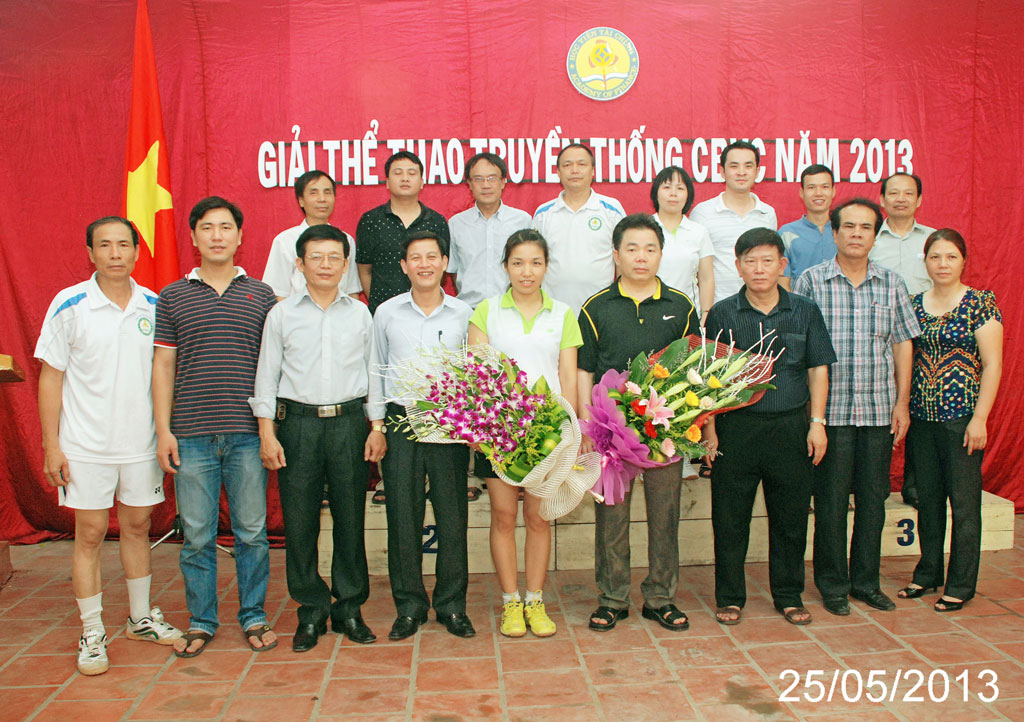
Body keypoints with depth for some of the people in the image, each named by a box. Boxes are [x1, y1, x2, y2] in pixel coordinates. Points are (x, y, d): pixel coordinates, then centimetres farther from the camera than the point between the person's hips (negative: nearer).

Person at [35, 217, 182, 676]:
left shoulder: (155, 306, 3)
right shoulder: (69, 305, -5)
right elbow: (51, 376, -3)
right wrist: (51, 445, -7)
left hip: (142, 442, 3)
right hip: (86, 445, -3)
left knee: (137, 526, 13)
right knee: (90, 534, 3)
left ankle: (141, 618, 28)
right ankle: (92, 633, 15)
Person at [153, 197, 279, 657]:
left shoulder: (261, 294, 8)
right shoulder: (172, 297, 9)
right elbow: (163, 365, 8)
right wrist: (163, 429, 0)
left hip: (248, 434, 0)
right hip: (191, 435, 0)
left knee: (252, 532, 6)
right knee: (197, 536, 6)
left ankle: (254, 617, 20)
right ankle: (201, 622, 20)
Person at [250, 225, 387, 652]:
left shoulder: (360, 314, 8)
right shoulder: (282, 314, 6)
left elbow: (373, 372, 11)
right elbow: (266, 375, 6)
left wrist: (377, 428, 5)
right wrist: (267, 433, 0)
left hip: (349, 421, 1)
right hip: (298, 423, 0)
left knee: (351, 517, 4)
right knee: (299, 520, 1)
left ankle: (350, 607, 19)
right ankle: (311, 612, 16)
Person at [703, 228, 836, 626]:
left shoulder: (805, 311, 6)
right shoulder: (722, 314, 2)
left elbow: (818, 369, 8)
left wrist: (817, 422, 1)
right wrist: (710, 429, -2)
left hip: (791, 426, 1)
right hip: (736, 426, -1)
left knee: (791, 517, 9)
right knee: (730, 518, 4)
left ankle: (789, 596, 25)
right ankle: (730, 597, 18)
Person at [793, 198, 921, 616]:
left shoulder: (891, 284, 8)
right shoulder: (811, 281, -2)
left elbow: (902, 344, 12)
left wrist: (902, 402, 6)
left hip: (879, 409, 3)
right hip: (830, 409, -3)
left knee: (873, 497, 9)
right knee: (831, 499, 4)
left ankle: (866, 581, 23)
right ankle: (832, 584, 18)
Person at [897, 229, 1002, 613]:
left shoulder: (981, 304, -4)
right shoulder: (913, 304, 8)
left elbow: (992, 365, -7)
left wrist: (979, 418, -12)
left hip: (962, 417, -4)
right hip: (922, 418, 4)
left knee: (964, 502, 2)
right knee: (928, 498, 12)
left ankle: (961, 585, 14)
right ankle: (927, 574, 26)